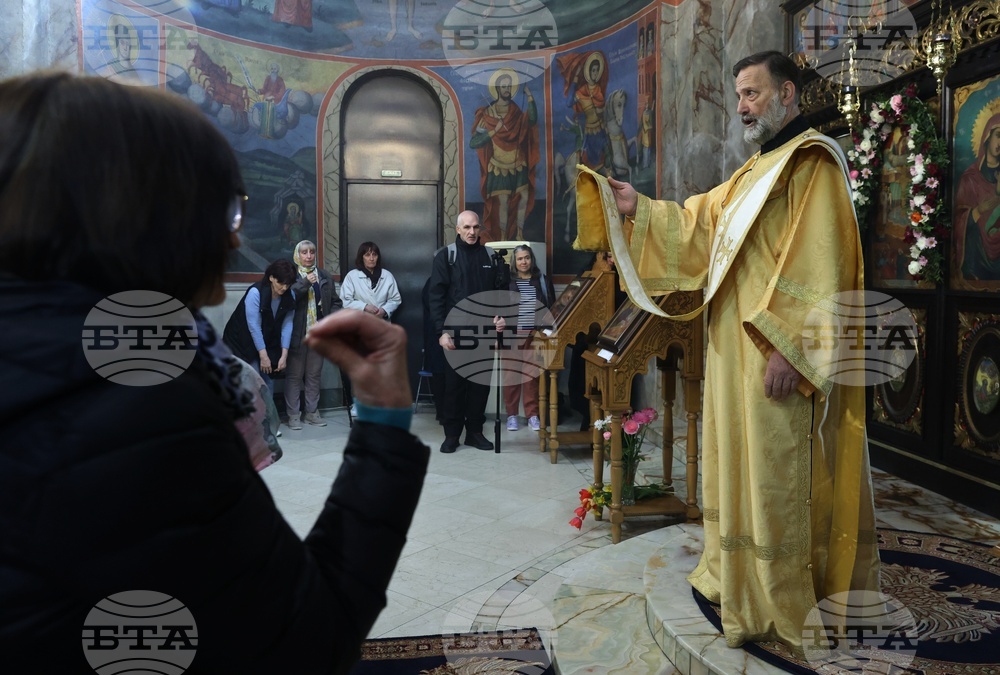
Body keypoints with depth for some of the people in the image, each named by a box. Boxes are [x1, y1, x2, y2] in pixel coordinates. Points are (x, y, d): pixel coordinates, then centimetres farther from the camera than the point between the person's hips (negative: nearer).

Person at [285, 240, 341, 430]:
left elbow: (335, 301, 13)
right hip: (296, 334, -4)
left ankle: (312, 412, 20)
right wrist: (305, 282, -22)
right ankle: (293, 415, 10)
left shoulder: (324, 275, 11)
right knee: (294, 375, 3)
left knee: (314, 375, 11)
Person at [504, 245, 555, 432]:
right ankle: (511, 415, 9)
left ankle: (532, 414, 10)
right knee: (511, 374, 0)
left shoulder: (543, 280, 8)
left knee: (532, 374, 1)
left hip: (535, 334, 1)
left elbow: (551, 308, 11)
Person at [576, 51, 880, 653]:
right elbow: (698, 222, 20)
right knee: (743, 464, 16)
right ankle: (738, 575, 30)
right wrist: (640, 209, 8)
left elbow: (819, 265, -19)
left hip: (777, 352, -9)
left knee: (779, 474, -1)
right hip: (736, 350, 9)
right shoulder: (755, 172, 20)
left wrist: (788, 348, -24)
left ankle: (784, 608, 12)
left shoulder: (812, 163, -10)